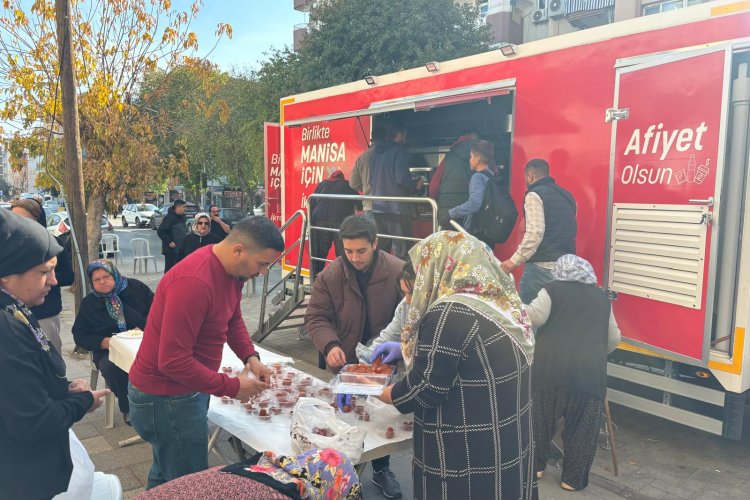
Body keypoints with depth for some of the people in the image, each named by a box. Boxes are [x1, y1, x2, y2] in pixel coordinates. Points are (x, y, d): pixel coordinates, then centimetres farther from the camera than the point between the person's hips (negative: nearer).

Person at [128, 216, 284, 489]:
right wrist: (232, 388, -22)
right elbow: (172, 361, -29)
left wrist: (250, 357, -5)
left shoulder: (233, 269, -2)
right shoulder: (194, 282, -31)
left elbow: (233, 319, 12)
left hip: (187, 388, 9)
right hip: (166, 398, -9)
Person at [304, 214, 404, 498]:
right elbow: (315, 317, -10)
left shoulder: (398, 271, -15)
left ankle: (381, 469, 42)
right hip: (345, 363, 0)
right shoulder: (330, 275, -12)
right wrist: (330, 345, -27)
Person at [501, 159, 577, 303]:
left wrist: (515, 260, -14)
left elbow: (535, 233, -17)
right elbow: (569, 231, 18)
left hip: (543, 266, -7)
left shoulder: (535, 195, -6)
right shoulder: (567, 195, 17)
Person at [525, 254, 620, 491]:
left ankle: (535, 466, 28)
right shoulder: (602, 297, 18)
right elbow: (614, 338, 24)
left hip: (552, 365, -1)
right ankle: (573, 479, 22)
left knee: (541, 417, 15)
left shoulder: (553, 289, 7)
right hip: (589, 369, 2)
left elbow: (535, 317, -7)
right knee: (582, 427, 13)